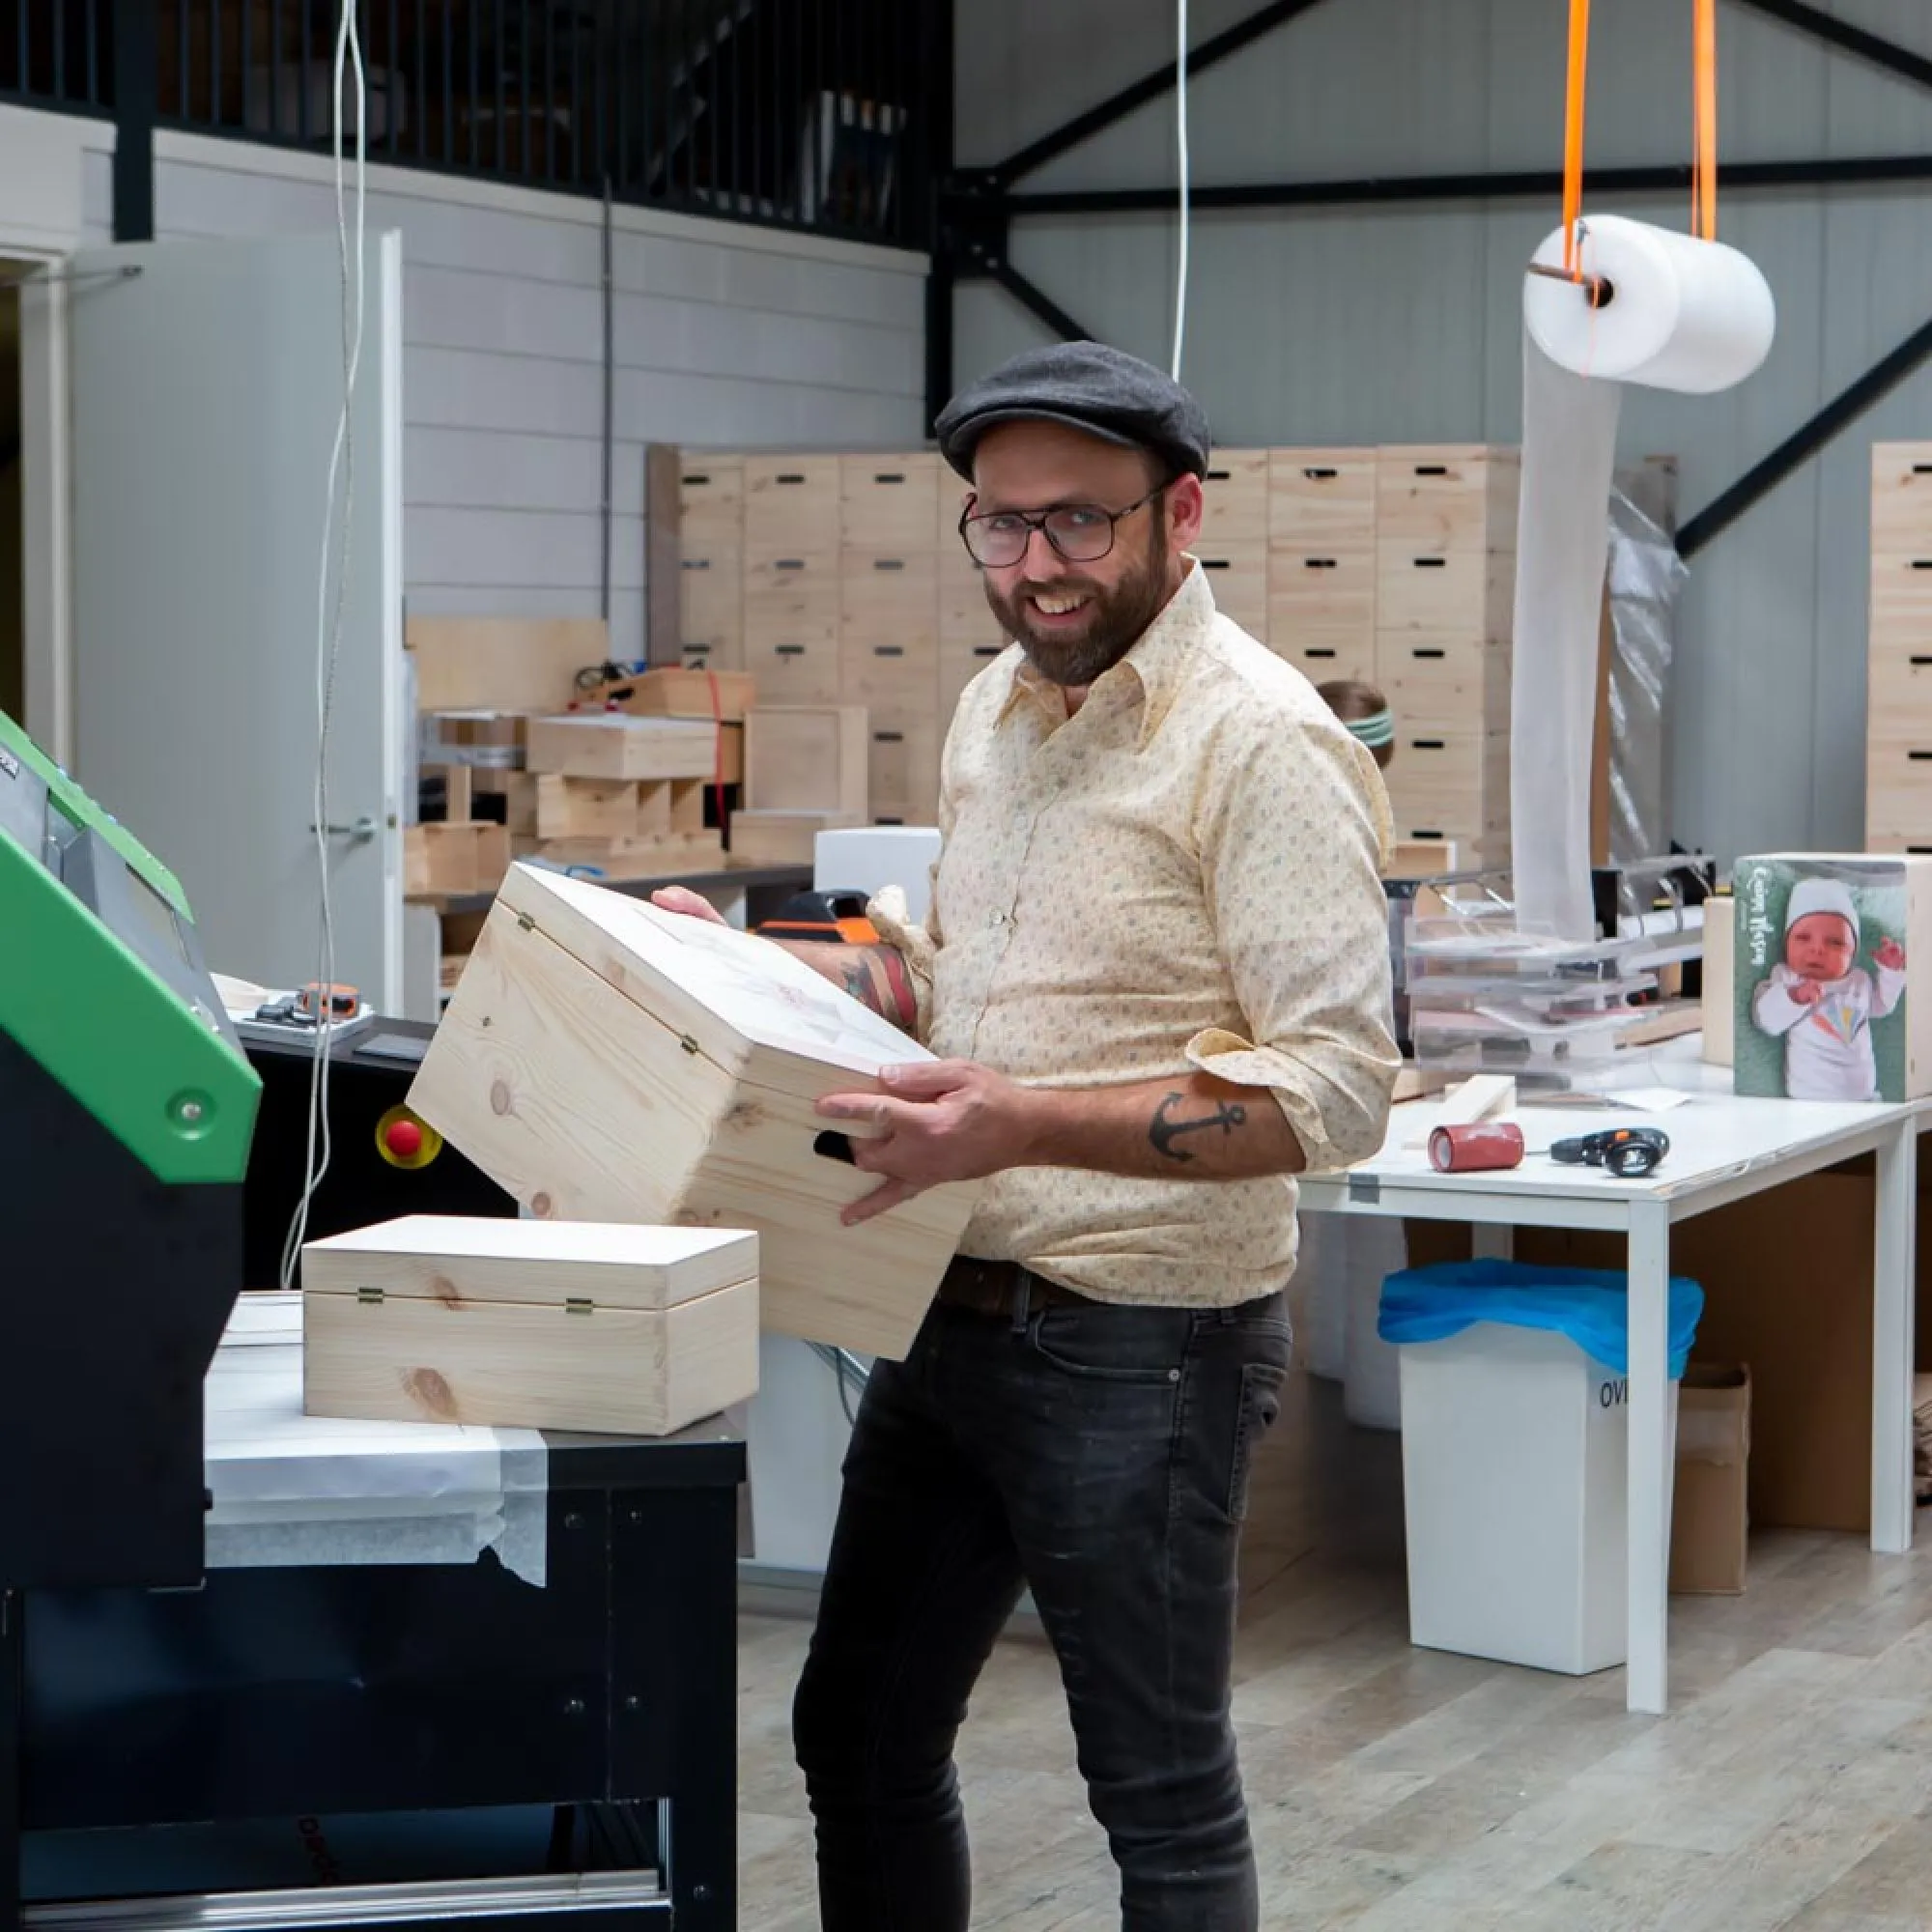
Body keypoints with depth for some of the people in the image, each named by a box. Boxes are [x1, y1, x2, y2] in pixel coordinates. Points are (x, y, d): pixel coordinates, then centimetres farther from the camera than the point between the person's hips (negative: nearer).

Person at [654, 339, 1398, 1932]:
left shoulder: (1259, 745, -17)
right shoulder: (997, 706, 9)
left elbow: (1337, 1084, -23)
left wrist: (1025, 1126, -31)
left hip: (1139, 1343, -8)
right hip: (957, 1310, 8)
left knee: (1164, 1794, 6)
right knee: (860, 1735, 17)